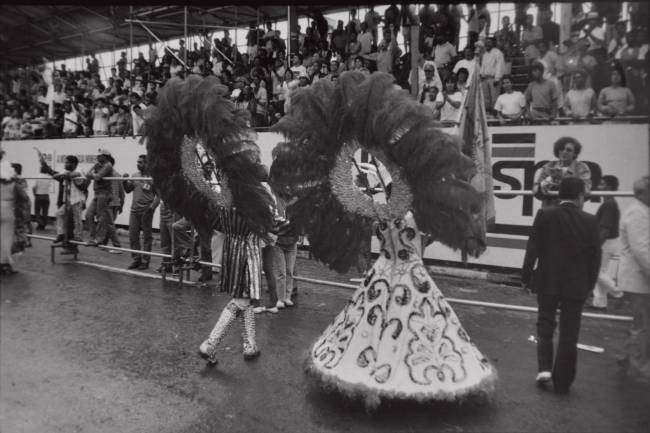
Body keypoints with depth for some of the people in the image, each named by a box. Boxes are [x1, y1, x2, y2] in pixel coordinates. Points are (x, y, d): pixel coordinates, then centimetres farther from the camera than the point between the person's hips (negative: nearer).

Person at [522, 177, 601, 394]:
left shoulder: (544, 215, -8)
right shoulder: (590, 221, -7)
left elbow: (532, 249, -7)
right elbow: (595, 257, -2)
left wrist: (526, 277, 2)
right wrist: (589, 284, 10)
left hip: (547, 282, 0)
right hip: (576, 286, 0)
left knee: (545, 325, 17)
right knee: (569, 334, 9)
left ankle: (544, 367, 6)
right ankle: (562, 382, 16)